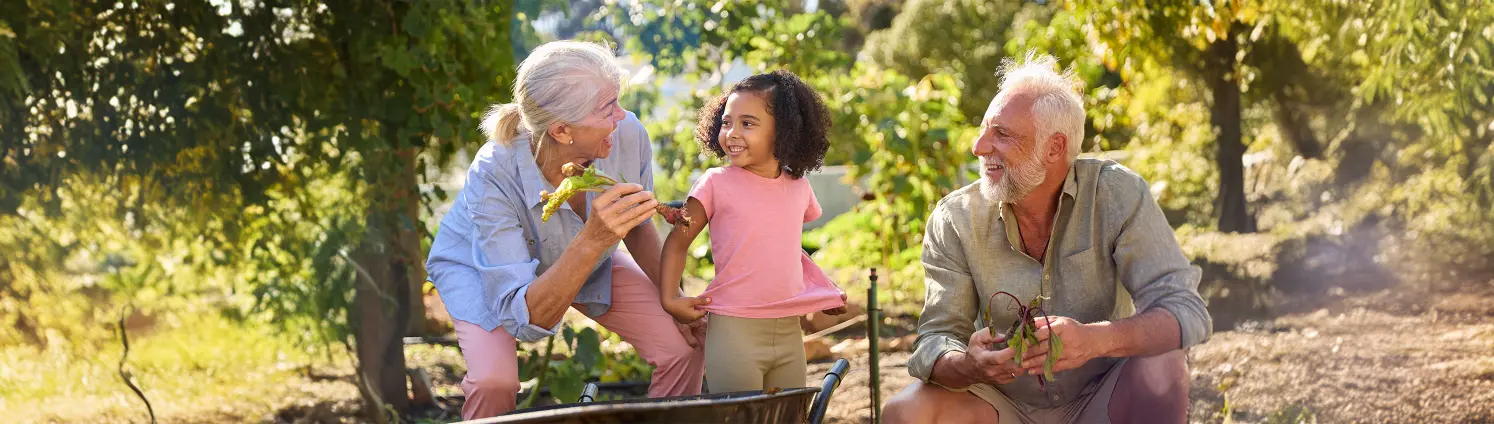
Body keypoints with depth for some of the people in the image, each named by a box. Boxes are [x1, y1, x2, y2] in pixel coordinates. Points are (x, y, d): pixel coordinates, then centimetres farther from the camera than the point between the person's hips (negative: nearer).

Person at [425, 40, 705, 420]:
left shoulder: (628, 135, -29)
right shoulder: (493, 177, -40)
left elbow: (638, 226, -4)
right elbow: (524, 318, -43)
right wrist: (592, 242, -54)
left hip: (586, 258, 4)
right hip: (480, 267, -4)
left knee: (685, 349, -13)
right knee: (495, 380, -32)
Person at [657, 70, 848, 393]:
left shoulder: (798, 187, 8)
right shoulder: (717, 184, -5)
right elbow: (678, 242, 1)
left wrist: (824, 293, 16)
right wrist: (670, 299, -10)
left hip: (788, 331, 5)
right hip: (734, 330, -5)